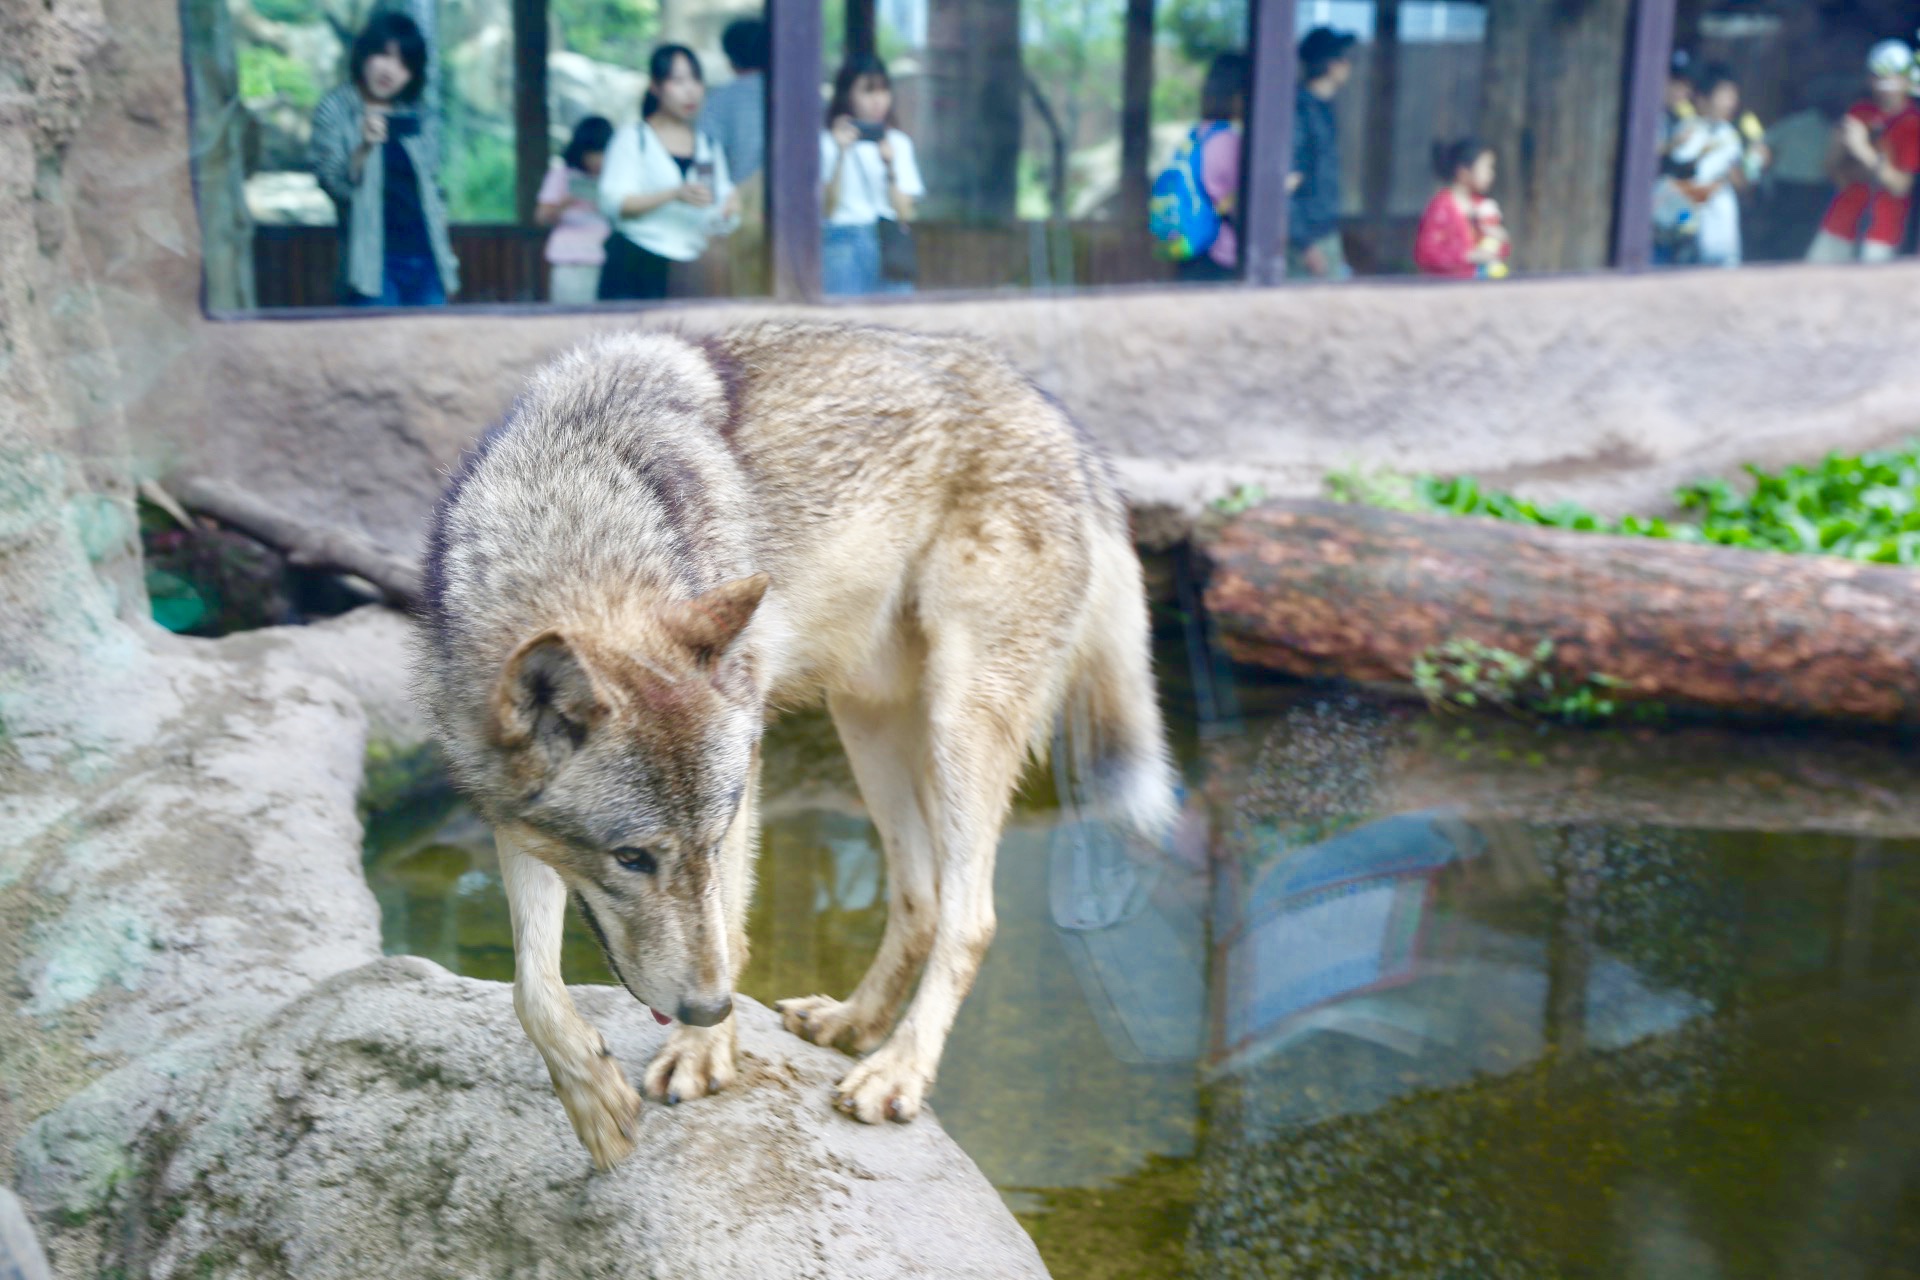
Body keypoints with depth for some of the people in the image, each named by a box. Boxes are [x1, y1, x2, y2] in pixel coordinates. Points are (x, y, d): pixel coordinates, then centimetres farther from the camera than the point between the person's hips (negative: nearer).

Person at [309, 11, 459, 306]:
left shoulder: (422, 121, 14)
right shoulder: (335, 111, 3)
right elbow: (332, 182, -8)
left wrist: (446, 255, 14)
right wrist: (364, 147, -26)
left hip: (425, 260, 4)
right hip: (374, 262, -4)